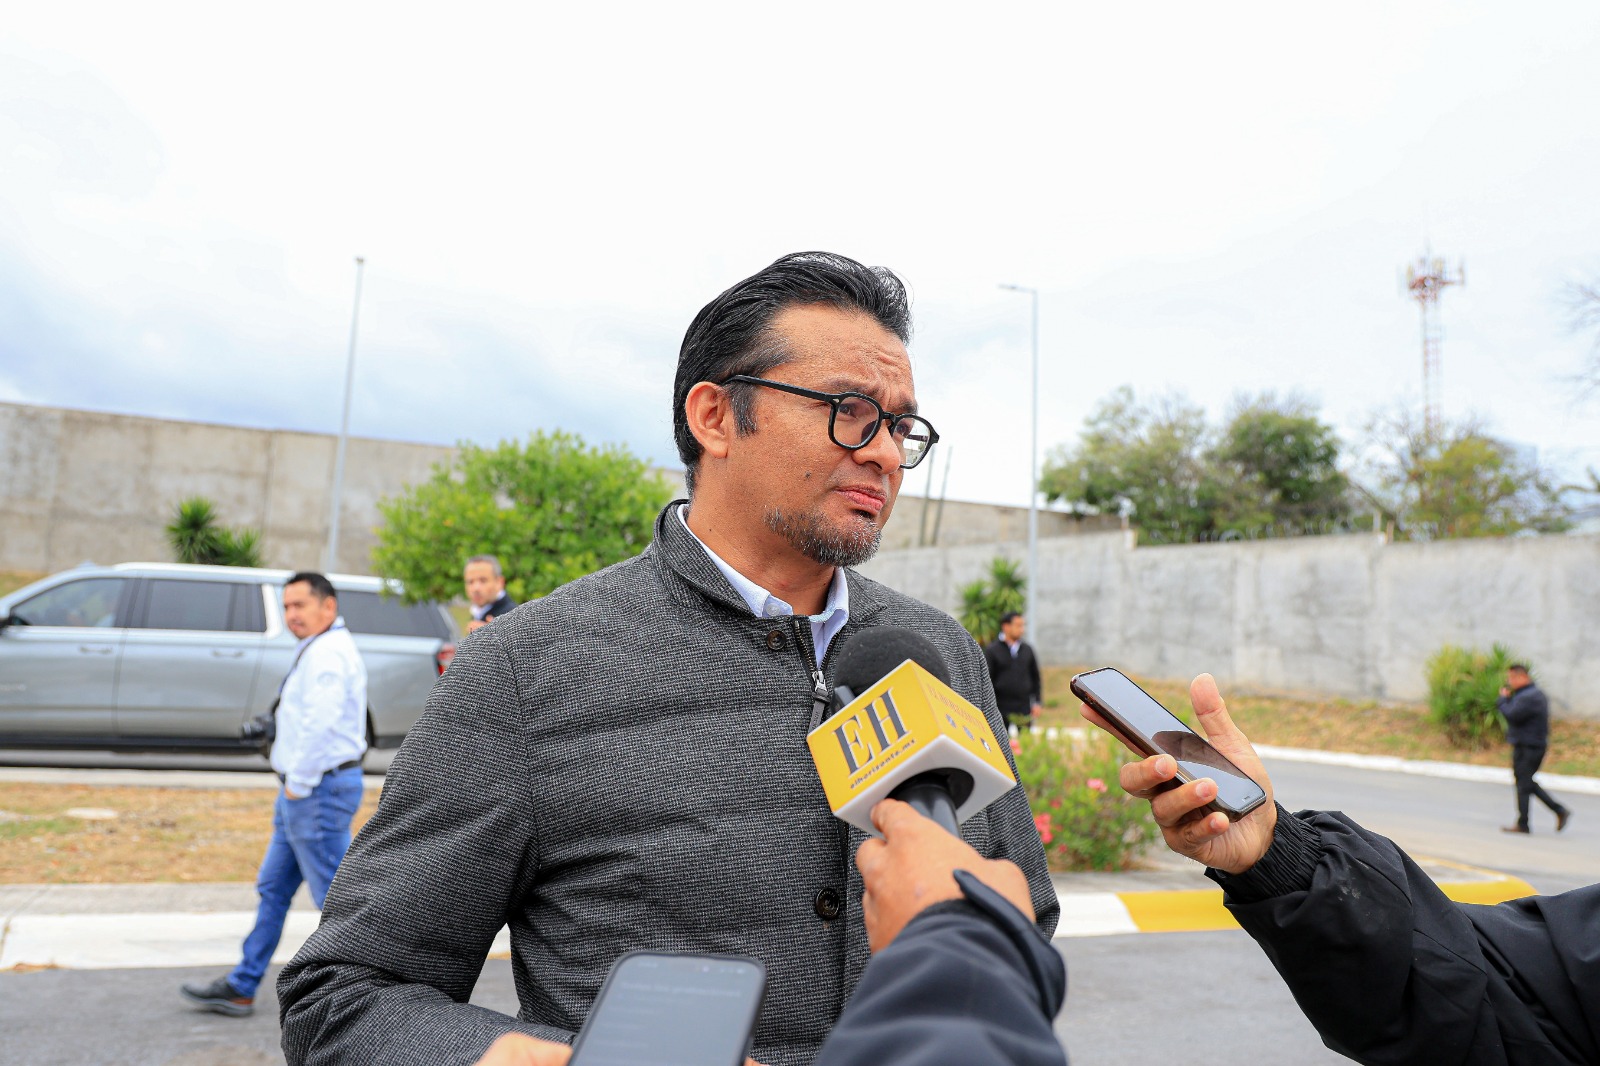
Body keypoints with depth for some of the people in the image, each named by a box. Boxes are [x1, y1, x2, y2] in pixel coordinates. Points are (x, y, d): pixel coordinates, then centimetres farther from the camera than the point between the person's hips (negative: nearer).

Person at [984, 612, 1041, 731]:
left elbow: (1035, 676, 17)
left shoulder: (1027, 649, 12)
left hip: (1024, 708, 4)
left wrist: (1037, 702, 11)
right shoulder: (992, 651, -1)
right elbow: (986, 680, -2)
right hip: (1002, 709, -4)